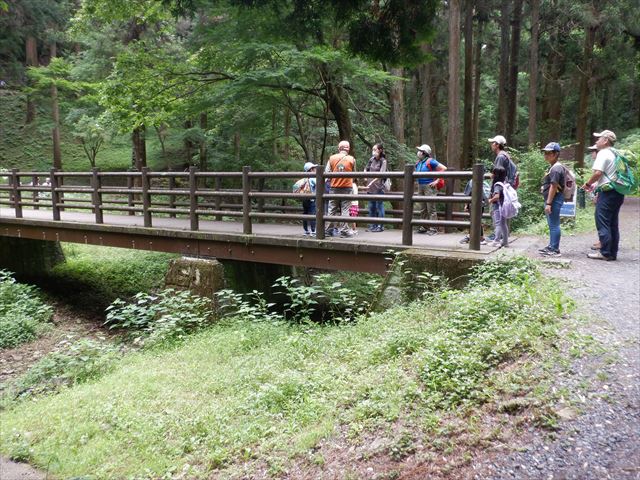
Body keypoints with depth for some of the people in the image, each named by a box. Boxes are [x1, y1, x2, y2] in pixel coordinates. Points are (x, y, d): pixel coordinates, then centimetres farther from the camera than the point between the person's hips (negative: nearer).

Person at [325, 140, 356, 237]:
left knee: (332, 209, 8)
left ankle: (329, 230, 11)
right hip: (347, 187, -1)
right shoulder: (351, 159, -2)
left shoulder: (332, 158, -1)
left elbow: (327, 173, -2)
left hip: (334, 188, 2)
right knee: (345, 209, 3)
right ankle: (344, 230, 3)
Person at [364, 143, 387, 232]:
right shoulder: (371, 159, 8)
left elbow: (381, 174, -20)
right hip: (370, 187, 6)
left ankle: (380, 226, 5)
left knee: (379, 206, -2)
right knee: (371, 206, 10)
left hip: (379, 187, -6)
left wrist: (372, 181, -28)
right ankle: (373, 225, 19)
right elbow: (366, 169, 24)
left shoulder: (383, 161, -8)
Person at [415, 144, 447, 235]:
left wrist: (437, 180, -15)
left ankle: (433, 228, -3)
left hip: (429, 187, -8)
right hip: (420, 187, 8)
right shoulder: (418, 163, 11)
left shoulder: (430, 161, -12)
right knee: (423, 209, 13)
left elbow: (444, 168, -14)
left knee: (431, 209, -6)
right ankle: (423, 227, 21)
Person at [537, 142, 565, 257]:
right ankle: (552, 246, 24)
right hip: (552, 199, 11)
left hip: (554, 199, -11)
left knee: (554, 225, -7)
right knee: (552, 225, 16)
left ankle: (555, 249, -4)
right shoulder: (554, 167, 17)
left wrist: (548, 203, -22)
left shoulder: (556, 168, -16)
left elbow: (554, 187, -21)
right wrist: (544, 188, 12)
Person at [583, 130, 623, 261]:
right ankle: (613, 253, 16)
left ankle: (605, 253, -3)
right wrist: (596, 185, 19)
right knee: (613, 224, 12)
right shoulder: (616, 154, 17)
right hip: (618, 192, 9)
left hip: (607, 192, -9)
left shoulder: (603, 153, -10)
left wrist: (588, 183, -5)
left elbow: (598, 173, -20)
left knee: (602, 223, -4)